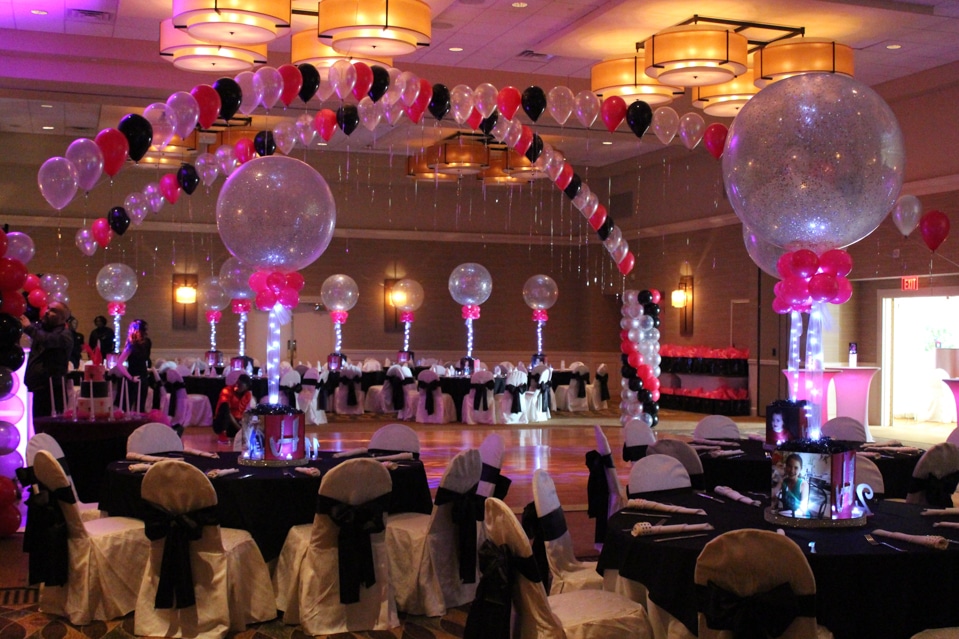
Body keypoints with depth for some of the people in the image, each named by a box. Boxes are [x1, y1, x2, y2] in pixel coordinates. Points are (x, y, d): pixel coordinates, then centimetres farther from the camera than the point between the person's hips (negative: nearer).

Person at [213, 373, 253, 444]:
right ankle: (221, 435, -26)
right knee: (225, 406, -33)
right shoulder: (227, 391, -16)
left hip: (236, 423, 5)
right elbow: (227, 411, -24)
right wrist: (238, 427, -30)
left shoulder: (248, 395, 0)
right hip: (220, 423, -5)